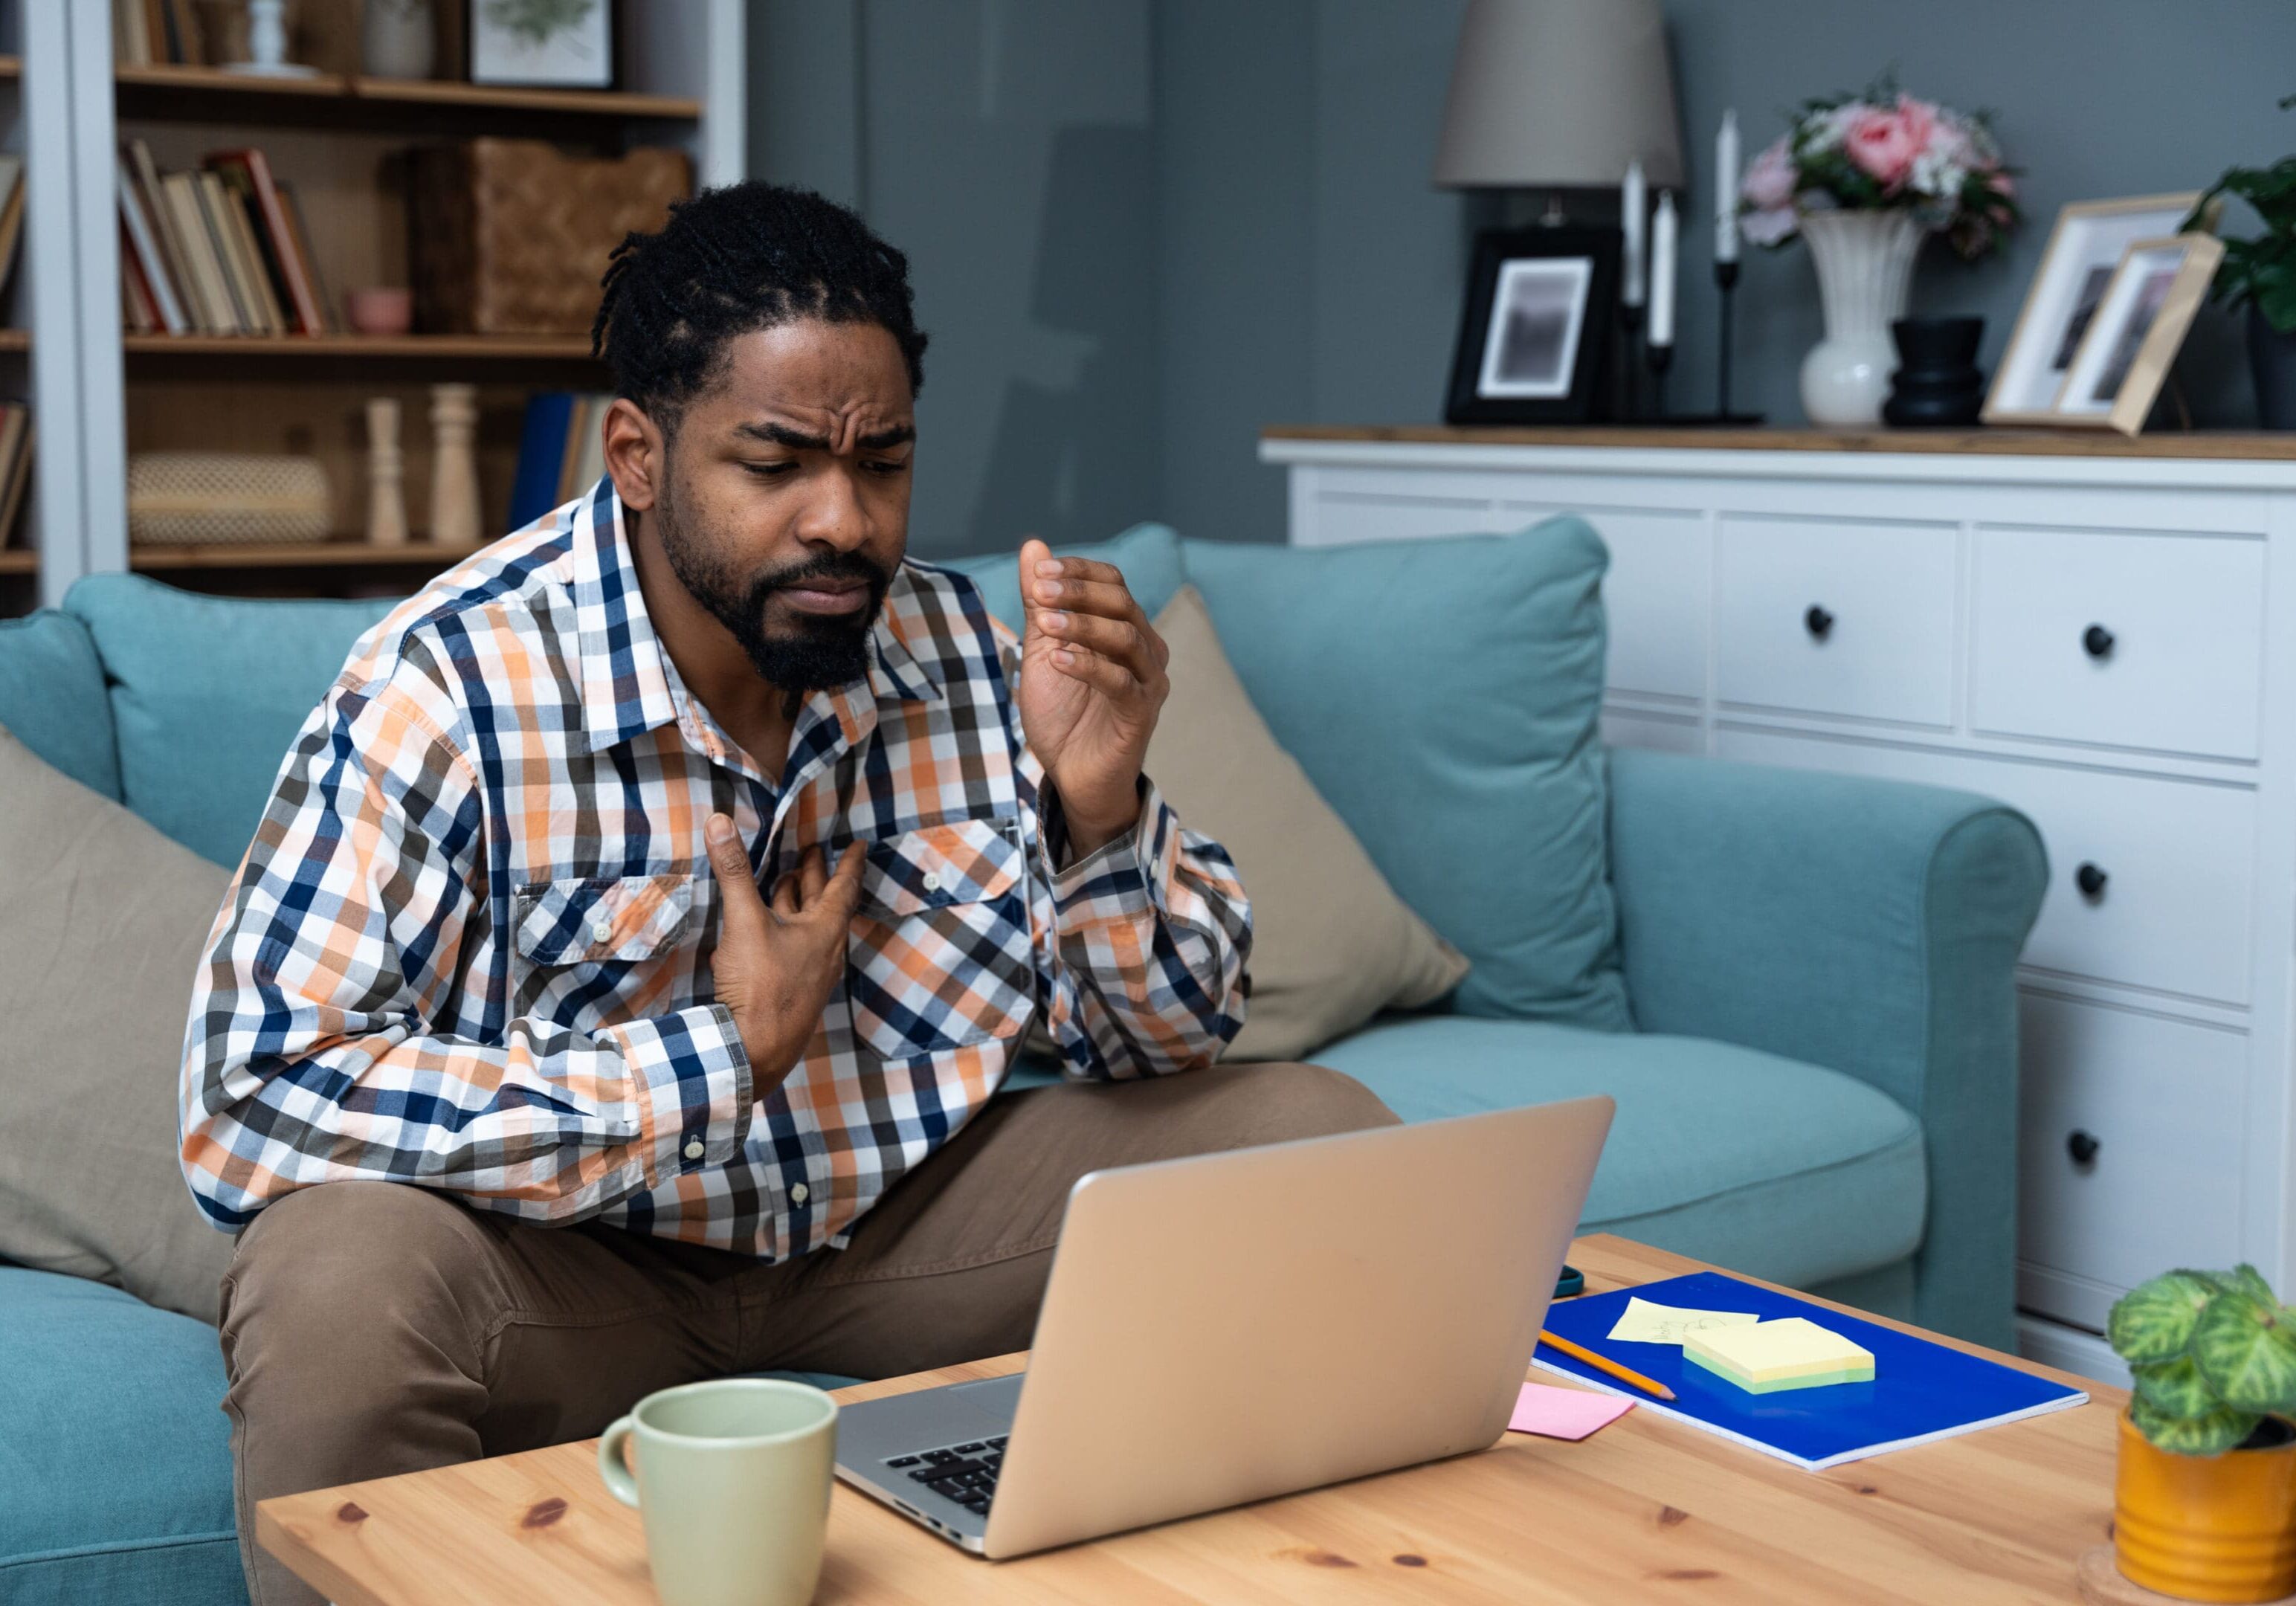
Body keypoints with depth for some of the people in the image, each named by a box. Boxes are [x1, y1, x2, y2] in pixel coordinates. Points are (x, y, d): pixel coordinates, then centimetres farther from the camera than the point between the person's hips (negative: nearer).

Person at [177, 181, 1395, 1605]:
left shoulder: (967, 651, -7)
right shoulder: (455, 687, -20)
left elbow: (1169, 1040, -1)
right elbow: (255, 1097, -29)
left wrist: (1096, 806, -23)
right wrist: (726, 1057, -27)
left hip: (897, 1214, 5)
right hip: (576, 1251, -4)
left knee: (1328, 1145, -9)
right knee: (344, 1283, -36)